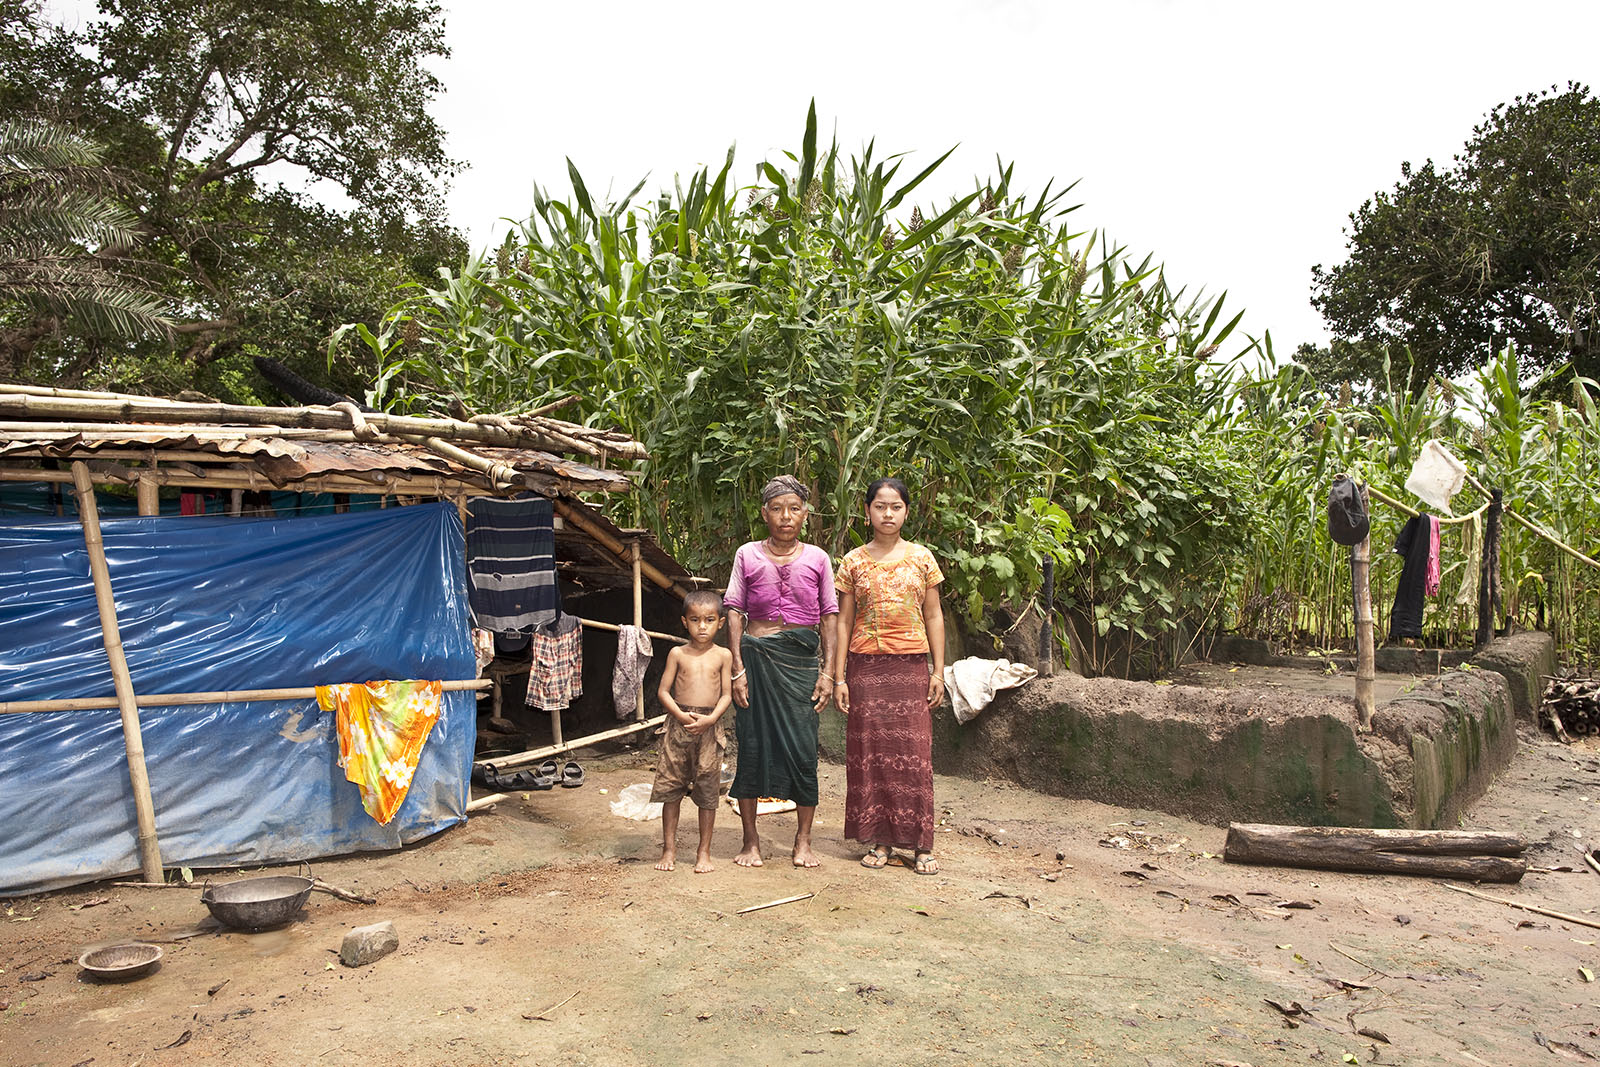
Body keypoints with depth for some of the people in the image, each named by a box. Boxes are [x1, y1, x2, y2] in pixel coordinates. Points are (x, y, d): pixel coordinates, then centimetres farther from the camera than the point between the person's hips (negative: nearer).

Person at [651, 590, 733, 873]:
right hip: (678, 724, 1)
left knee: (707, 791, 3)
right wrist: (680, 715, -12)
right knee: (671, 788, 4)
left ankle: (704, 852, 14)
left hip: (710, 727, -1)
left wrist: (710, 719, -14)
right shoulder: (678, 654, 4)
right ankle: (669, 848, 17)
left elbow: (726, 694, 1)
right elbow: (663, 691, 3)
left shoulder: (723, 655, 3)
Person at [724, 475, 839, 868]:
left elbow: (830, 616, 8)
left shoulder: (817, 559, 8)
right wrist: (737, 668, -4)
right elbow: (734, 612, 4)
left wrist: (828, 672, 1)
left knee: (802, 749, -2)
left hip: (801, 659, 0)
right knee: (752, 746, 3)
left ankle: (803, 841, 13)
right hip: (756, 656, 0)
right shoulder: (747, 555, 6)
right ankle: (750, 840, 16)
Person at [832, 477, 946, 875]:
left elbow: (934, 617, 8)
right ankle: (878, 840, 14)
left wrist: (938, 671, 2)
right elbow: (844, 621, 5)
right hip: (866, 666, 0)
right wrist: (839, 677, 1)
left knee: (913, 753, -1)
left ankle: (920, 845, 8)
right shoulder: (854, 561, 5)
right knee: (870, 751, 2)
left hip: (910, 666, 0)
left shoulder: (922, 558, 6)